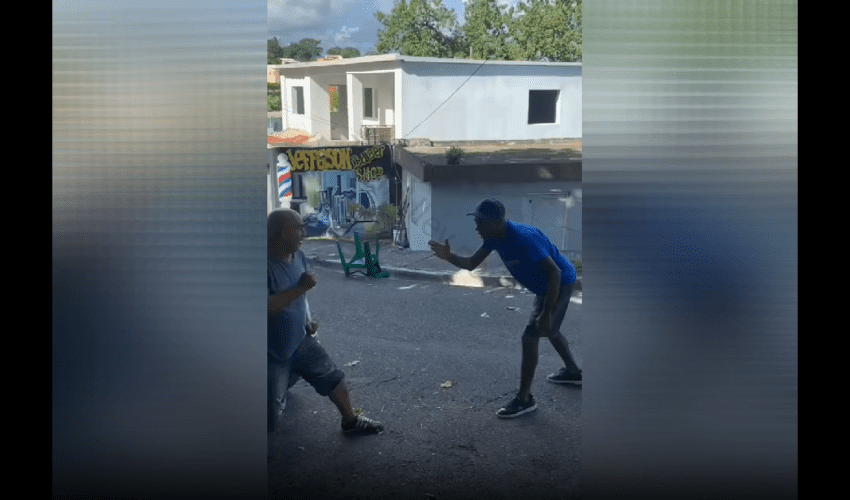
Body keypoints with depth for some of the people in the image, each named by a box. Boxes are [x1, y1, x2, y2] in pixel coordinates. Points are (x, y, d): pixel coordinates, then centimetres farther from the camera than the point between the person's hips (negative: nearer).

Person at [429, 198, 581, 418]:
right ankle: (573, 372, 50)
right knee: (550, 330, 28)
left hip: (560, 283, -10)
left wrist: (546, 313, -32)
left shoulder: (523, 238, -36)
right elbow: (471, 264, -3)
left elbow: (555, 272, -34)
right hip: (544, 285, 10)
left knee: (530, 337, -12)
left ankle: (524, 399, -2)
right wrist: (449, 256, -24)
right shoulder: (494, 237, -9)